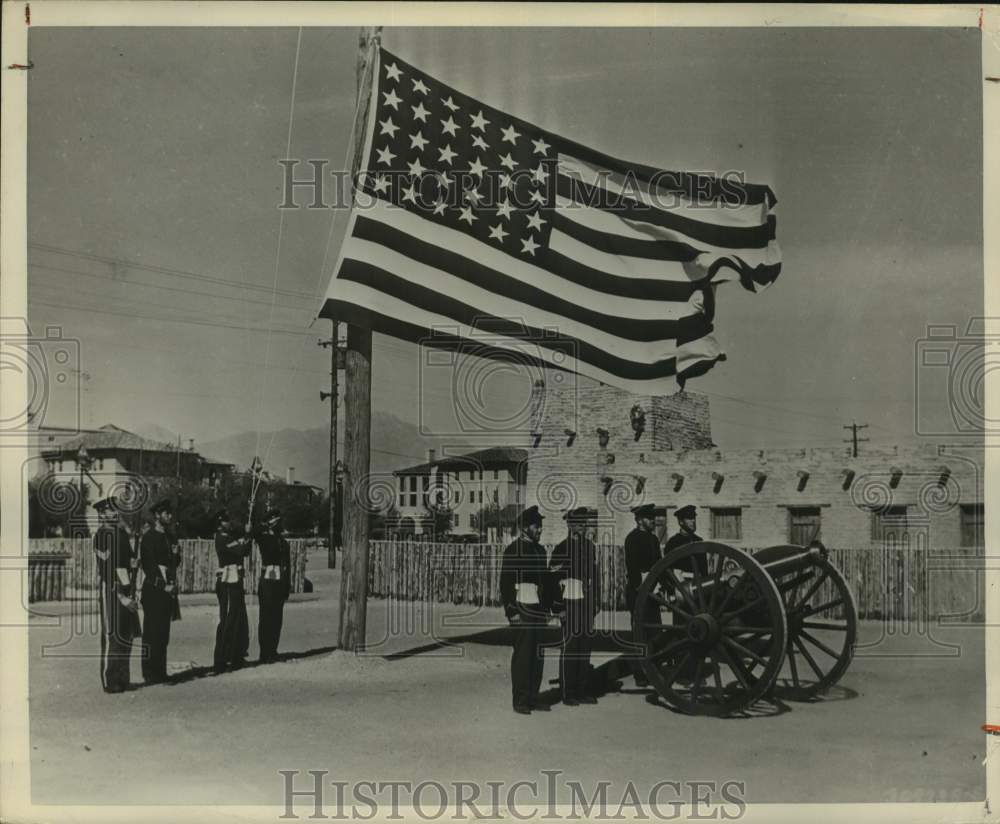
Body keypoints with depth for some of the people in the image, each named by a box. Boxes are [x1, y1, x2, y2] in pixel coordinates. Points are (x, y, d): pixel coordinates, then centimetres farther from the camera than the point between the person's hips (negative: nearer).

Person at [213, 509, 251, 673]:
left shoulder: (230, 537, 16)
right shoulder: (222, 539, -12)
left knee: (239, 620, 16)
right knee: (228, 621, -7)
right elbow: (241, 551, -20)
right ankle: (221, 660, -3)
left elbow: (246, 551, 12)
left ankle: (236, 656, 26)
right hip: (228, 583, -10)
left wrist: (246, 537, 0)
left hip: (234, 582, 10)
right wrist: (247, 537, -8)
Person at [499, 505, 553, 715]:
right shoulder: (513, 550, -7)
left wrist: (547, 607, 15)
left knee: (538, 656, 8)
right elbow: (505, 584, -9)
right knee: (522, 656, -5)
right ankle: (520, 701, 2)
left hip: (539, 611, 7)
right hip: (521, 612, -7)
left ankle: (533, 697, 15)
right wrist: (512, 612, -14)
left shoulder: (540, 550, 15)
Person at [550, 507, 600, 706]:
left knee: (586, 646, 9)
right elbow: (554, 580, -9)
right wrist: (559, 608, -12)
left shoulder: (590, 547, 12)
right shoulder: (561, 549, -7)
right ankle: (568, 693, 4)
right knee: (570, 648, -3)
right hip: (571, 605, -6)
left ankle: (582, 691, 18)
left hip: (588, 605, 6)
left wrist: (597, 602, 14)